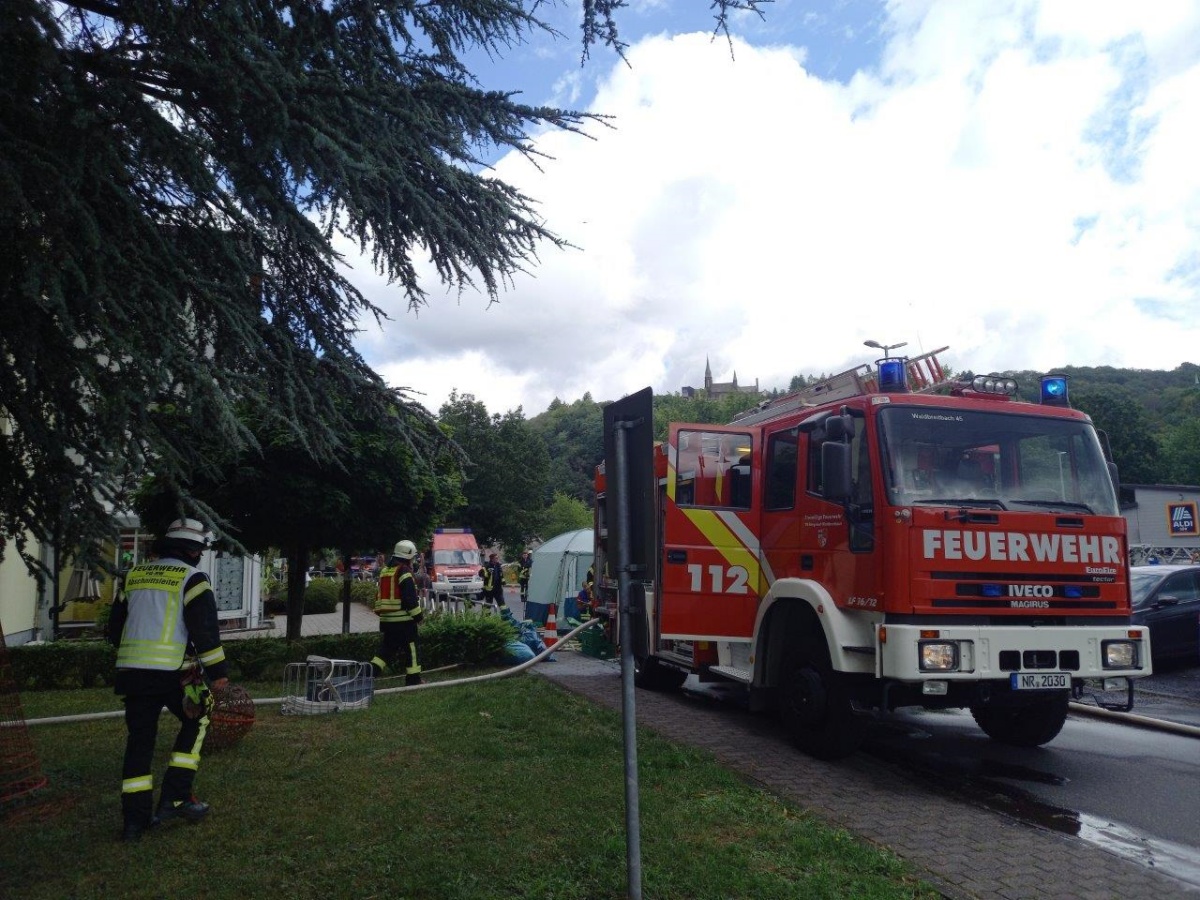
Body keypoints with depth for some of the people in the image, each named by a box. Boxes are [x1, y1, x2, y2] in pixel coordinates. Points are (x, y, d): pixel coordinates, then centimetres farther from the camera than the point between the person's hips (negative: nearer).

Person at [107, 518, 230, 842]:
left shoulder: (134, 576, 14)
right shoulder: (191, 578, -4)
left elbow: (115, 627, 20)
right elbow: (206, 629, -9)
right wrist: (218, 672, -4)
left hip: (131, 670, 5)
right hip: (171, 670, -5)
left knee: (139, 740, 10)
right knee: (195, 721, 16)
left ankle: (135, 818, 12)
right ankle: (175, 797, 8)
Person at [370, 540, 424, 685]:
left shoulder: (385, 570, 15)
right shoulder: (404, 572, -12)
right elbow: (410, 597, -18)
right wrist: (417, 615, -10)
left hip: (386, 618, 8)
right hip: (403, 619, -8)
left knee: (388, 647, 16)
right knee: (411, 648, 2)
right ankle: (413, 679, 7)